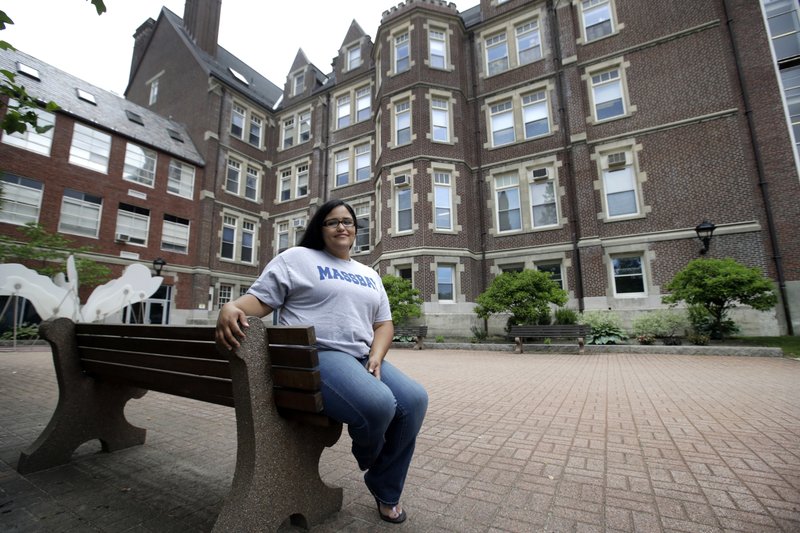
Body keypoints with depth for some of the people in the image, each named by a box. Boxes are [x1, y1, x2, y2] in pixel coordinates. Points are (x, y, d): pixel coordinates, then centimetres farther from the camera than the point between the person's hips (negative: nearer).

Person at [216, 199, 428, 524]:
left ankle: (385, 488, 11)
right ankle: (368, 459, 8)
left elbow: (383, 323, 16)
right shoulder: (297, 258, 7)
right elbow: (259, 299, -1)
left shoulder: (369, 275, 21)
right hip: (316, 356, -6)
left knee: (415, 400, -15)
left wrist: (375, 358, -3)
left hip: (363, 359, 7)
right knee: (378, 405, -31)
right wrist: (230, 308, -24)